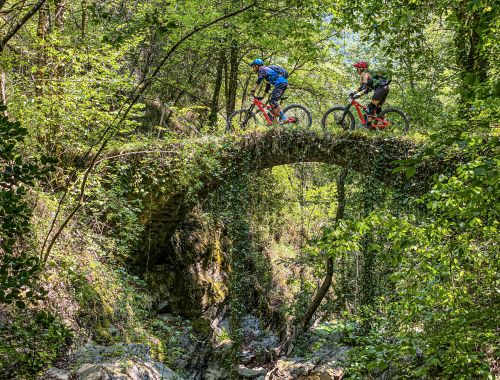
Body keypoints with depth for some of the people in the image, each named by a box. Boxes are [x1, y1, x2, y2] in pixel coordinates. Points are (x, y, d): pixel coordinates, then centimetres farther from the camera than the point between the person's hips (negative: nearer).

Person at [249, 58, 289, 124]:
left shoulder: (262, 69, 0)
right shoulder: (266, 70, 29)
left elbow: (259, 80, -19)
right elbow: (268, 85, 33)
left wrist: (253, 90, -25)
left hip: (281, 83, -10)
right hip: (283, 83, 10)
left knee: (273, 101, -14)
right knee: (272, 101, 11)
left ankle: (284, 118, -19)